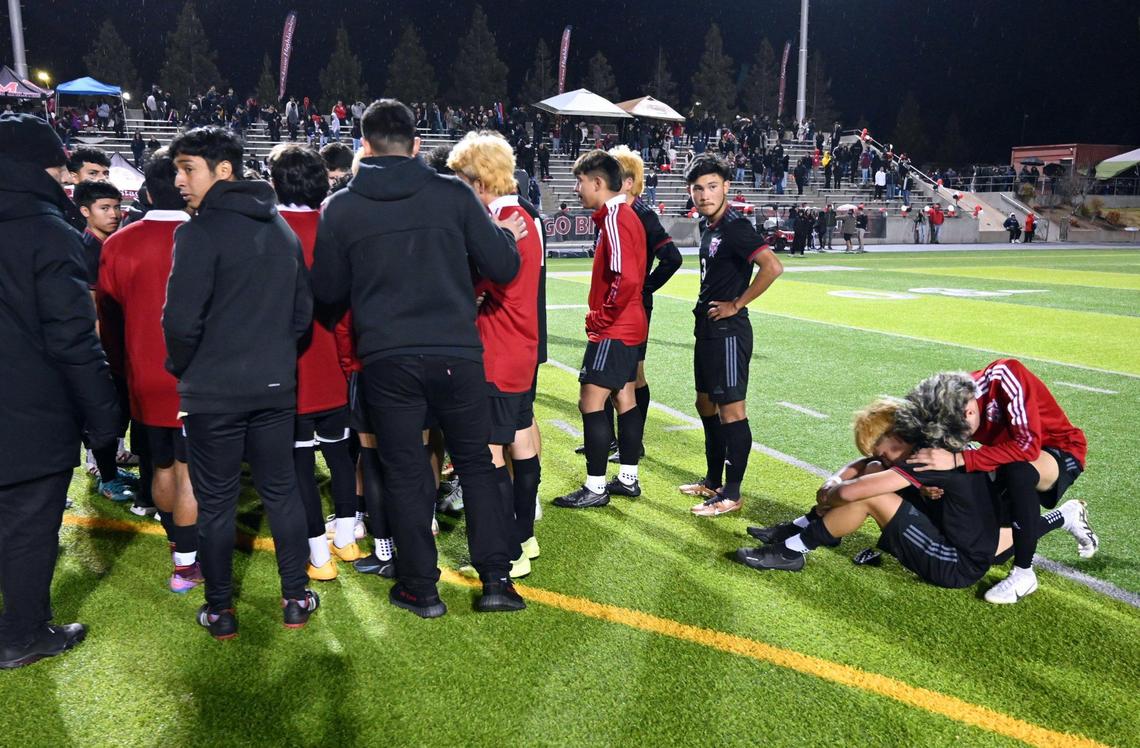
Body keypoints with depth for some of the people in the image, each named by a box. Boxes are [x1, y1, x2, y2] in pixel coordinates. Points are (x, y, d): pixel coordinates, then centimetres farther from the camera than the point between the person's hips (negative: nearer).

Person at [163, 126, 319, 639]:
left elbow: (181, 319, -17)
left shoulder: (200, 232, -13)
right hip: (275, 386, 6)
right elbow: (303, 309, 12)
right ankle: (295, 600, 21)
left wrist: (181, 367, 1)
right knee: (281, 491, 14)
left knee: (215, 502, 7)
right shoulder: (282, 228, 8)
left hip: (213, 391, -5)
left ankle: (220, 611, 18)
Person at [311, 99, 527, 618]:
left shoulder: (340, 208, 2)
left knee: (405, 473, 11)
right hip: (456, 355, 0)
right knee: (476, 463, 14)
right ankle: (497, 580, 16)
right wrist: (507, 237, 21)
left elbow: (328, 292, 8)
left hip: (387, 361, 0)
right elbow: (503, 268, 0)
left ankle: (420, 588, 20)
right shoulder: (454, 195, 0)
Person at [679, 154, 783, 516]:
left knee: (731, 410, -3)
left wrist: (736, 304, -20)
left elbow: (772, 267, -29)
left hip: (728, 331, -10)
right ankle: (713, 480, 31)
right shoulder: (707, 225, 11)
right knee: (706, 404, 18)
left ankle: (731, 495, 6)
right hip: (707, 329, 10)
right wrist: (706, 311, 13)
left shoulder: (735, 226, -16)